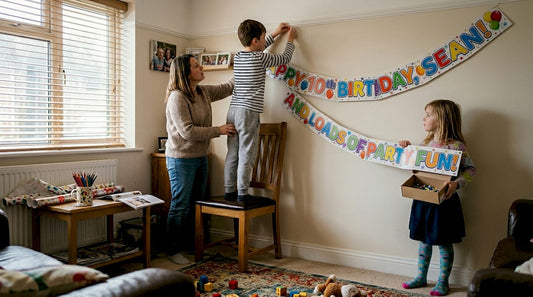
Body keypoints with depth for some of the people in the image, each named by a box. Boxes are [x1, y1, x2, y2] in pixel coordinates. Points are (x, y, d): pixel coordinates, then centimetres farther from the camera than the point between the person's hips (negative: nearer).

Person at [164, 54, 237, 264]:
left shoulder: (204, 93, 7)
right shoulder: (177, 97, -17)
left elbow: (229, 87, 18)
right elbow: (188, 131, -23)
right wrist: (219, 130, -16)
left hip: (200, 158, 8)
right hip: (181, 159, -8)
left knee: (195, 205, 15)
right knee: (180, 207, 0)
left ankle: (190, 245, 29)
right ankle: (174, 251, 13)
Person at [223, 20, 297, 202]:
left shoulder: (238, 57, 11)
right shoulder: (260, 59, -9)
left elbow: (255, 51, 33)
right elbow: (285, 59, 6)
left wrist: (276, 34, 39)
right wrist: (290, 39, 24)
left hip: (233, 110, 7)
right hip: (249, 112, -7)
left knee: (232, 155, 10)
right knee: (246, 156, -2)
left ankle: (229, 191, 16)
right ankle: (242, 194, 1)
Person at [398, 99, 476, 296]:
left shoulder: (455, 146, -15)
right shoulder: (426, 143, 7)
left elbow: (470, 169, -13)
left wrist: (456, 183, -28)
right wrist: (408, 148, 5)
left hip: (443, 201, -6)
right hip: (423, 198, 7)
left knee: (444, 243, 8)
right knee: (424, 240, 17)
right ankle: (421, 277, 31)